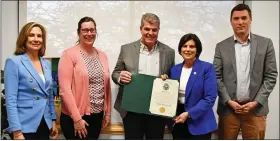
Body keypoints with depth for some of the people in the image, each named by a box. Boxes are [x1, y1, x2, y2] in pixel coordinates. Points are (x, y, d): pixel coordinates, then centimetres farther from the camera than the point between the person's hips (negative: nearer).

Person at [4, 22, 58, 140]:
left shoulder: (47, 64, 9)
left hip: (44, 125, 6)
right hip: (25, 127, -6)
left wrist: (53, 120, 13)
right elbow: (10, 100, -14)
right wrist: (17, 132, -18)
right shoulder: (14, 62, -9)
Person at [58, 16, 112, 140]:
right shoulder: (69, 54, -10)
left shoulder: (102, 55, 8)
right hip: (75, 117, -5)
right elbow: (65, 89, -15)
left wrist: (107, 112, 11)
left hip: (97, 116, 6)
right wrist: (77, 118, -16)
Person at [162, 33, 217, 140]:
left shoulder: (207, 68, -8)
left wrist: (188, 114, -19)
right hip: (178, 122, 4)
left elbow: (210, 98, -14)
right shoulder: (175, 69, 8)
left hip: (199, 124, -4)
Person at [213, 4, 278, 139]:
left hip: (256, 108, 0)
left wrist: (256, 102, -7)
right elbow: (217, 77, 1)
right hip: (228, 107, 0)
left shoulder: (265, 43, 3)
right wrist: (229, 101, -9)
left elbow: (271, 75, 1)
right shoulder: (221, 46, 4)